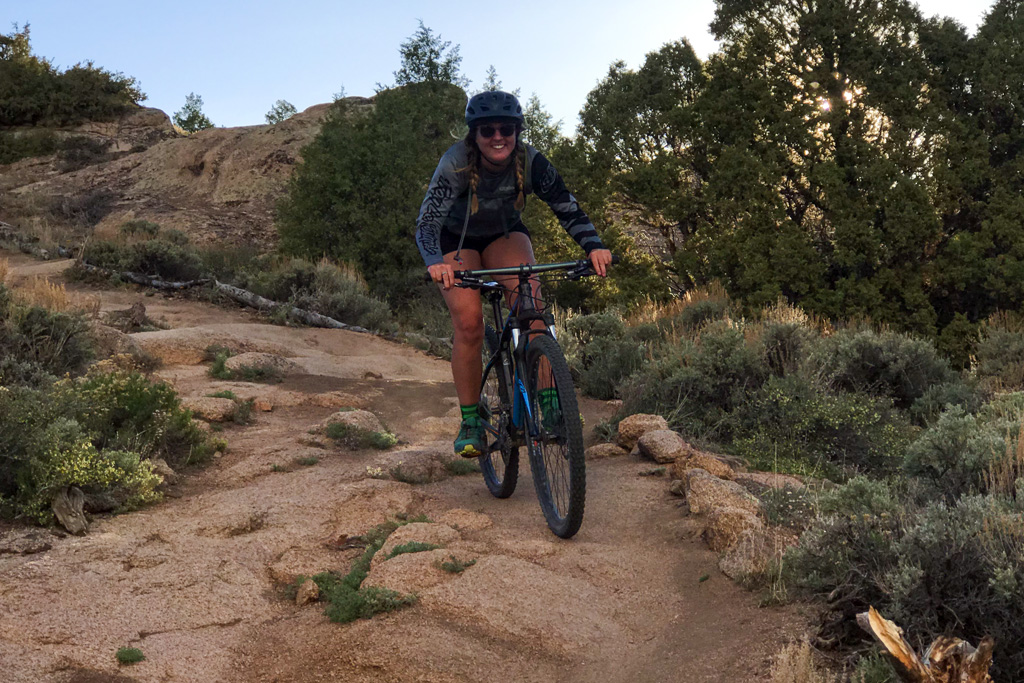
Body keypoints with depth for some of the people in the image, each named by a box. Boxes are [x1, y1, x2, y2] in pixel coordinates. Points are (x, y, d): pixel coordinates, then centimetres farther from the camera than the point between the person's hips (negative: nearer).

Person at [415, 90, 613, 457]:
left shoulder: (530, 162, -24)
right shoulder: (456, 163, -30)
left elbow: (568, 209, -24)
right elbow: (427, 221, -36)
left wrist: (593, 246, -43)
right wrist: (435, 262, -56)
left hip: (505, 235, 2)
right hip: (458, 241, -1)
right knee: (468, 324, -21)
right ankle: (470, 421, -7)